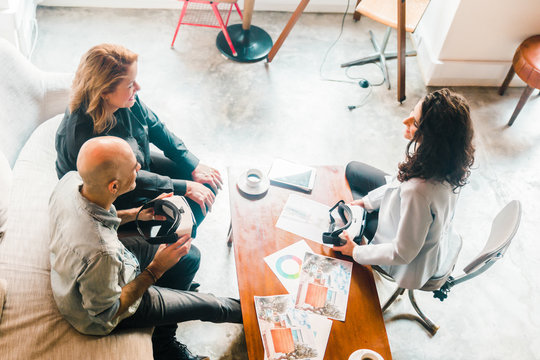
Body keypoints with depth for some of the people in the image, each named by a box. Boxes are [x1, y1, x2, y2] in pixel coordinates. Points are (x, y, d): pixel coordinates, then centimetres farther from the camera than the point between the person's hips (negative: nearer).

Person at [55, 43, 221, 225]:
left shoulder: (128, 100, -18)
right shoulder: (83, 134, -37)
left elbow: (156, 128, -1)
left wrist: (194, 167, -5)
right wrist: (185, 188, -25)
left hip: (142, 165, 7)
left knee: (207, 184, 4)